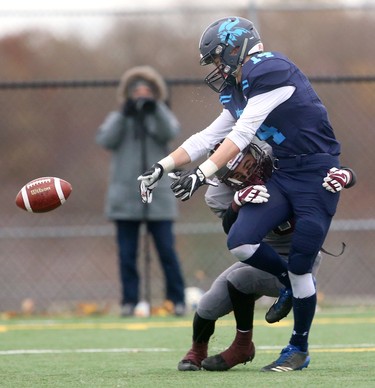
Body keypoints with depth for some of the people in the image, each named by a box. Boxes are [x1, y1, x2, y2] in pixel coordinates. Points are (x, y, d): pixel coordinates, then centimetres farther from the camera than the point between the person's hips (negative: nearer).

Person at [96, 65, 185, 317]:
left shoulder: (161, 116, 11)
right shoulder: (118, 118, 11)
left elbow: (170, 132, -11)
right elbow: (105, 140, -7)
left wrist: (155, 108, -26)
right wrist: (124, 114, -17)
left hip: (159, 199, -1)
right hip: (125, 199, 1)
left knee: (167, 251, -3)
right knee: (127, 253, 2)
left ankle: (178, 299, 3)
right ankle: (129, 301, 7)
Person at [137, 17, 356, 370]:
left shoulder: (272, 72, -18)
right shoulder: (241, 92, 11)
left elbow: (241, 136, -22)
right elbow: (208, 138, 15)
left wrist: (202, 174, -25)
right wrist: (162, 167, 7)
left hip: (316, 178, -8)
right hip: (279, 177, 8)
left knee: (299, 267, -7)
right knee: (241, 243, -12)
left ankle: (299, 350, 11)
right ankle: (289, 281, 16)